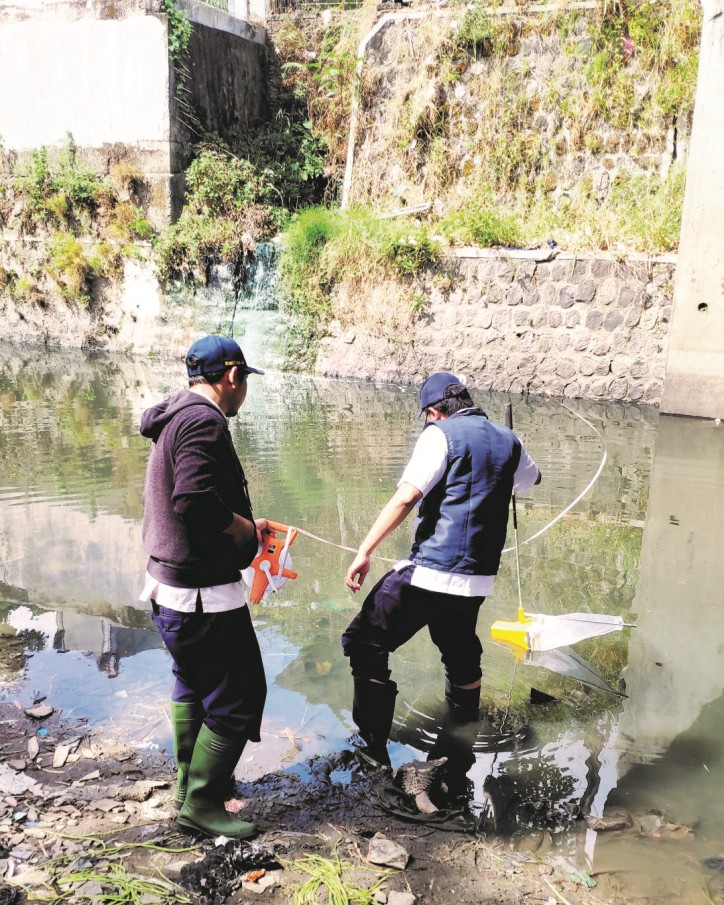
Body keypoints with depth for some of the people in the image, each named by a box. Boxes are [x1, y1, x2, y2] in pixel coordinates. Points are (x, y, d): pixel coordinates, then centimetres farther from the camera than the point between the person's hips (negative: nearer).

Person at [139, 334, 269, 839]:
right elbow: (197, 503, -32)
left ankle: (190, 782, 42)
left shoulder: (175, 418, 12)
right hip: (205, 594, -11)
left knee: (194, 684, 26)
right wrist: (247, 529, -15)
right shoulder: (204, 421, -21)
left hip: (171, 585, 11)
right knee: (239, 699, 2)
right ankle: (202, 804, 14)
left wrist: (244, 525, 12)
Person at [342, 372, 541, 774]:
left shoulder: (441, 434, -7)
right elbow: (532, 479, 34)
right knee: (462, 658, 25)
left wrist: (364, 552, -18)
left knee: (365, 643, 3)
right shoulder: (508, 440, 12)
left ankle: (373, 749, 0)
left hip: (430, 573, -7)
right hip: (478, 577, 7)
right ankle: (462, 748, 38)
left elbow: (406, 498, -18)